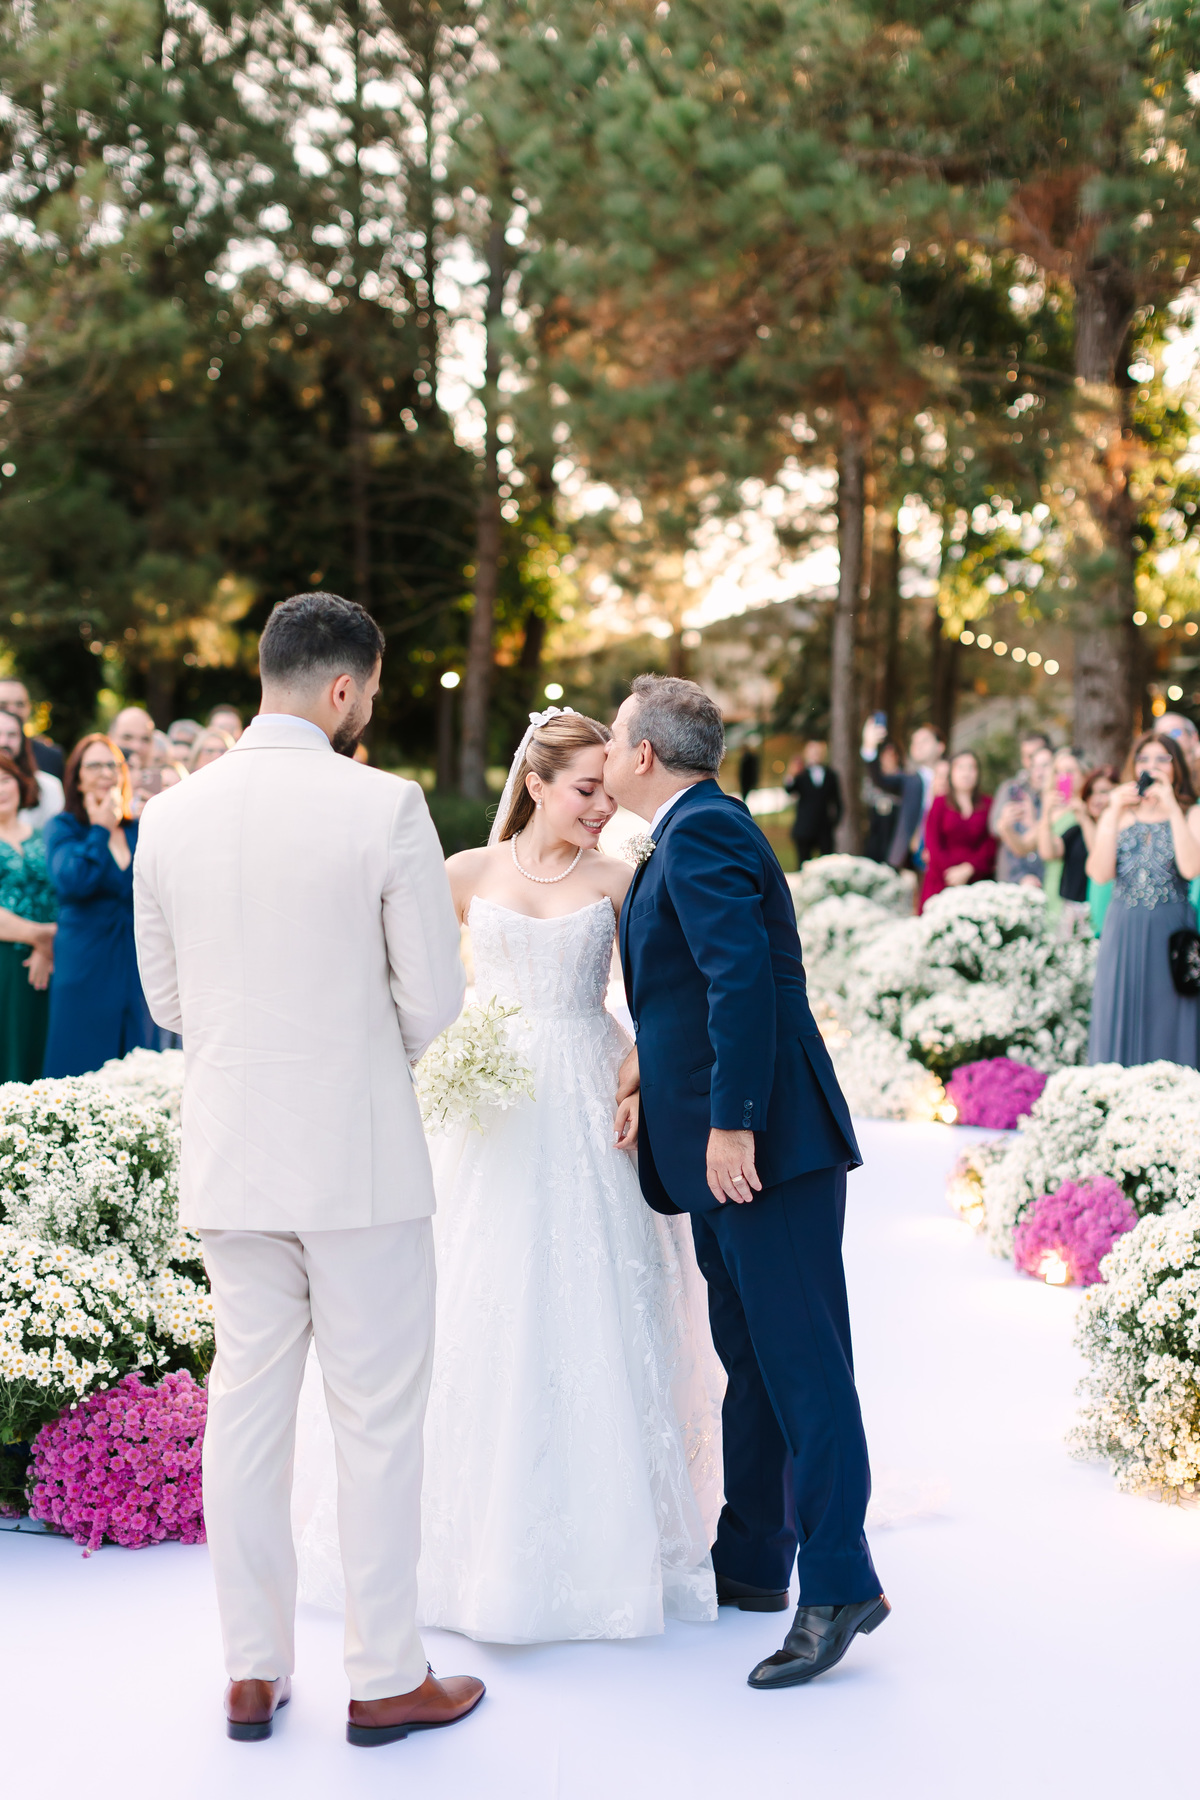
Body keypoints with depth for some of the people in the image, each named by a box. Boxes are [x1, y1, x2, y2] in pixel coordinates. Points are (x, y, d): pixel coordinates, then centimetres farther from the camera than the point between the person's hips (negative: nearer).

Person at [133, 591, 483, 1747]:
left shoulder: (171, 816, 1)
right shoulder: (384, 807, -12)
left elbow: (165, 1001, 9)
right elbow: (434, 998, -8)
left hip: (228, 1153, 5)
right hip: (357, 1155, -4)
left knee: (245, 1403, 13)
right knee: (376, 1415, 6)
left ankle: (252, 1674, 22)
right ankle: (384, 1679, 15)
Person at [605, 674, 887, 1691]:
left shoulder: (702, 831, -13)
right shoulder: (698, 830, 19)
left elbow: (744, 976, -23)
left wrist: (732, 1122, -24)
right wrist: (650, 1062, 6)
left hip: (766, 1144, -11)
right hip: (722, 1145, 11)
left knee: (799, 1358, -8)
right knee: (750, 1358, 16)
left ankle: (839, 1583, -5)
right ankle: (752, 1561, 25)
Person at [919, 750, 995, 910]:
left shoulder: (987, 804, 10)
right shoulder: (940, 803, 9)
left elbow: (991, 845, 4)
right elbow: (932, 843, 3)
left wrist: (968, 869, -9)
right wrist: (949, 870, -10)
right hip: (940, 882, -1)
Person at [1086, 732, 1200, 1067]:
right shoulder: (1117, 815, 8)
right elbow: (1100, 873, -6)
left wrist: (1172, 808, -15)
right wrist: (1115, 813, -10)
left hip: (1170, 935, -2)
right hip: (1123, 934, 2)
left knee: (1167, 1023, 0)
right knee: (1120, 1023, 2)